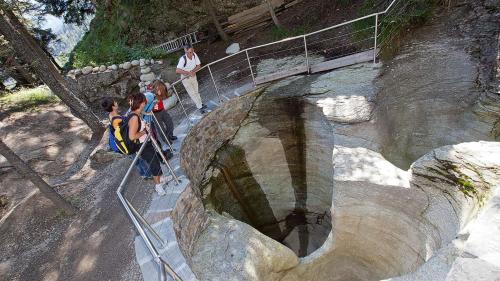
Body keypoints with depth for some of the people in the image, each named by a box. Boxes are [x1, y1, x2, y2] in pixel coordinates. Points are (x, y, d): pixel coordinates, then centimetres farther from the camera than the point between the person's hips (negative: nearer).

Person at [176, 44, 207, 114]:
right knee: (192, 93, 1)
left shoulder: (194, 55, -19)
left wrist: (192, 71, -24)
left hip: (193, 76, 5)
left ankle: (200, 104, 36)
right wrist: (188, 72, -43)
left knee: (196, 91, 20)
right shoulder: (183, 59, -33)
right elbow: (177, 71, -42)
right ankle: (200, 107, 12)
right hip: (186, 78, -5)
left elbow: (198, 65, -7)